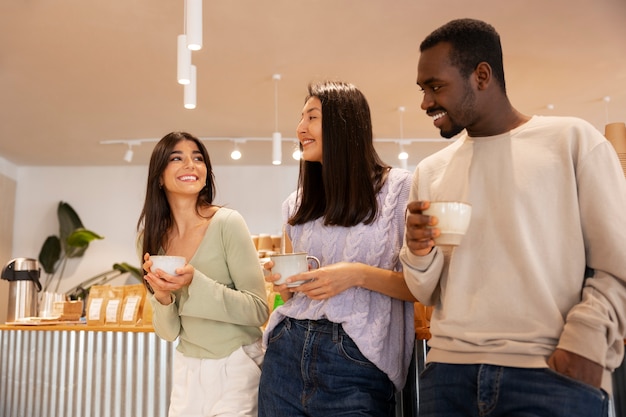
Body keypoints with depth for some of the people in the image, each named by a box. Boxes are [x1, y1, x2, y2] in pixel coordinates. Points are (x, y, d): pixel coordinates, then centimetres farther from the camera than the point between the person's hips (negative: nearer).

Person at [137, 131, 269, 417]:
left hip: (235, 367, -4)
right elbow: (168, 332, 2)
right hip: (187, 369, 5)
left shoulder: (227, 222, -15)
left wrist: (195, 284, -26)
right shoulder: (155, 236, -1)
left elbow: (259, 311, -16)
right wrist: (163, 297, -18)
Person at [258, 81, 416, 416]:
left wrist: (360, 275, -19)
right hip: (286, 351, 5)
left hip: (357, 363, -5)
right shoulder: (296, 205, 12)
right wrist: (283, 283, -1)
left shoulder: (399, 187, -5)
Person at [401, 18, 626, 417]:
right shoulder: (431, 171, 11)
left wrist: (586, 338, -15)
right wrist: (419, 252, -6)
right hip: (450, 368, 4)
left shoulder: (573, 141, 1)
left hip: (554, 373, -3)